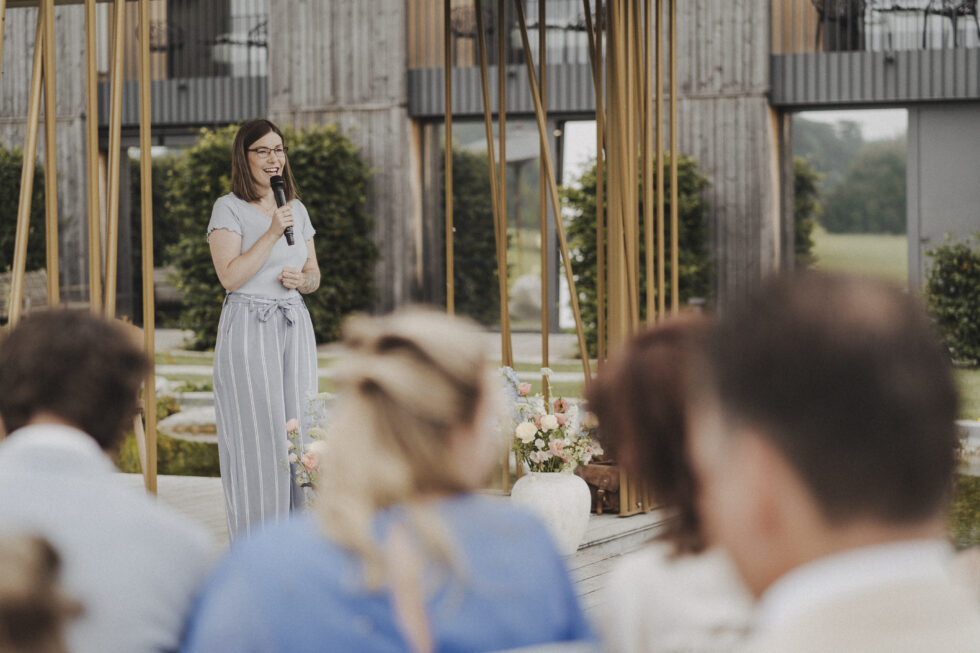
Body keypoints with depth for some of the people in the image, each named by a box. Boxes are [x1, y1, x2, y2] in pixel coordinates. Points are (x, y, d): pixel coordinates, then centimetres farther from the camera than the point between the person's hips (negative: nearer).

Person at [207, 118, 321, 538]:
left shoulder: (296, 209, 14)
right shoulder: (229, 209, -3)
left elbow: (314, 275, 19)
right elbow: (230, 276, -14)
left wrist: (301, 279, -3)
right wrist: (271, 234, -18)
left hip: (295, 328, 6)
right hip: (248, 327, -6)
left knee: (296, 433, 3)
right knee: (255, 436, -7)